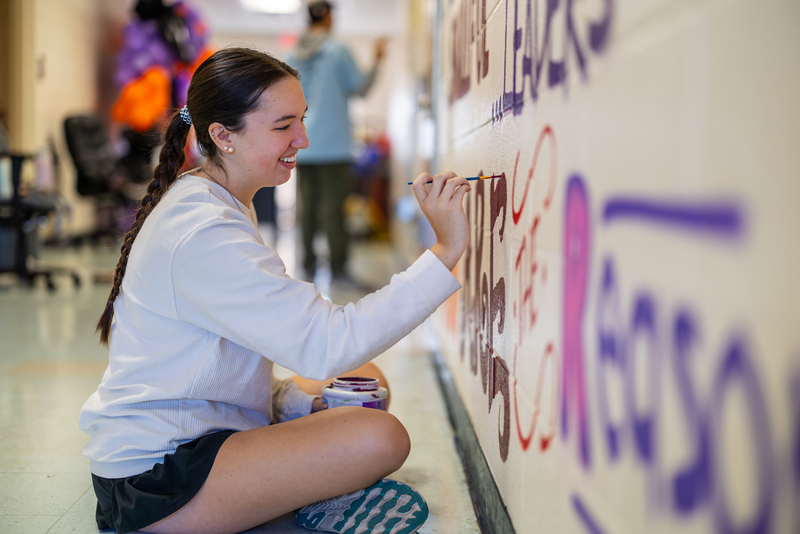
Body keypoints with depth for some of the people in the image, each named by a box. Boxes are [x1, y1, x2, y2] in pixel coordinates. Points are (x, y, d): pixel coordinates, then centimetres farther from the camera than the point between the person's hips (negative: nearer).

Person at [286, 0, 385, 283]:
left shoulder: (293, 56, 9)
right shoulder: (337, 50, -6)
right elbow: (360, 87, -1)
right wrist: (376, 63, 12)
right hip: (332, 144, -5)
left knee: (307, 204, 9)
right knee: (332, 206, -3)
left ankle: (309, 265, 14)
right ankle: (337, 268, -1)